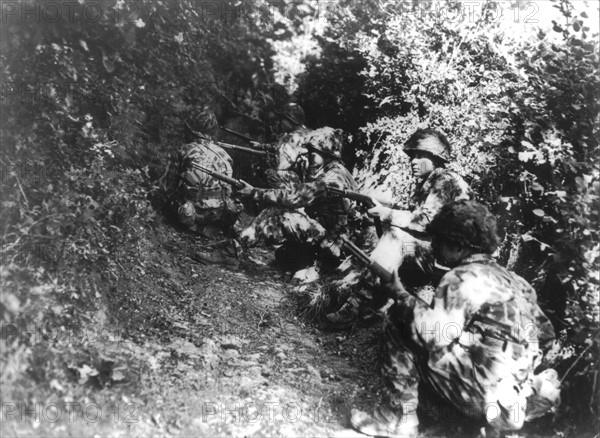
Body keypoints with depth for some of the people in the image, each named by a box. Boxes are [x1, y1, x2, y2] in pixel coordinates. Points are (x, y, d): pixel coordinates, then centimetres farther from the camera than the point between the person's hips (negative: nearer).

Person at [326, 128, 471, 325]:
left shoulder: (446, 181, -12)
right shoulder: (425, 183, 17)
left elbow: (425, 220, -22)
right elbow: (412, 218, 11)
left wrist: (385, 214, -20)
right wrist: (383, 213, -5)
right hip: (426, 250, 9)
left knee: (396, 235, -26)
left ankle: (359, 303, -27)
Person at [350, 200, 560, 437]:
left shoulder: (464, 278, -12)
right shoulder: (507, 277, 12)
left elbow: (435, 335, -22)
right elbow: (544, 330, 18)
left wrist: (400, 296, -8)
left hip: (489, 400, -8)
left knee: (398, 323, -6)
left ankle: (398, 418, 0)